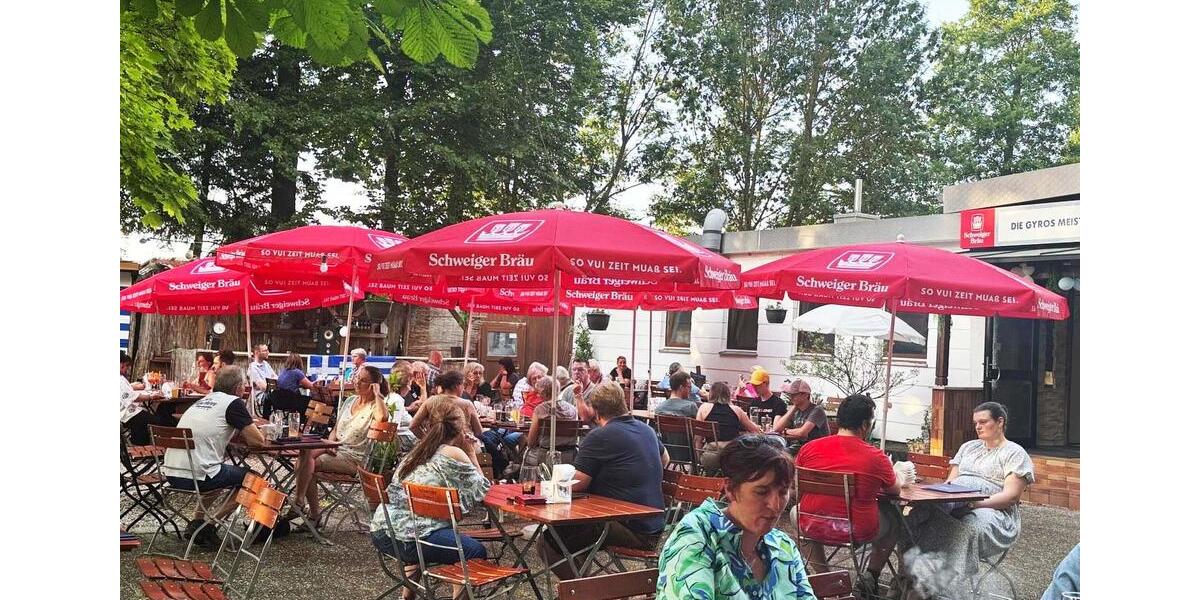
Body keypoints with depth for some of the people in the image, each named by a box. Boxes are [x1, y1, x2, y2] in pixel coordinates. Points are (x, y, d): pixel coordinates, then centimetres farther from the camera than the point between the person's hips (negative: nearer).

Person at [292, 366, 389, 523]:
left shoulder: (375, 406, -6)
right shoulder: (350, 401, 17)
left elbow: (383, 417, -33)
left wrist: (377, 394, -20)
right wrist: (330, 443, 0)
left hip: (354, 458, -7)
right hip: (336, 449, 7)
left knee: (310, 463, -23)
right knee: (306, 453, -21)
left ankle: (299, 503, -9)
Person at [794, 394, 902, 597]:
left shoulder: (809, 448, -7)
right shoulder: (876, 457, -12)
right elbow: (895, 490, 8)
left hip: (812, 527, 1)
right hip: (858, 531, -1)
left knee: (796, 511, 36)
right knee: (894, 518, 28)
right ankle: (870, 577, 23)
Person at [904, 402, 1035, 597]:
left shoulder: (1015, 453, 7)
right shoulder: (968, 447, 27)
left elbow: (1011, 496, -5)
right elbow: (950, 482, 23)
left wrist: (977, 504, -20)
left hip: (993, 513, -5)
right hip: (954, 511, 5)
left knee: (967, 529, -40)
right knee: (926, 515, -30)